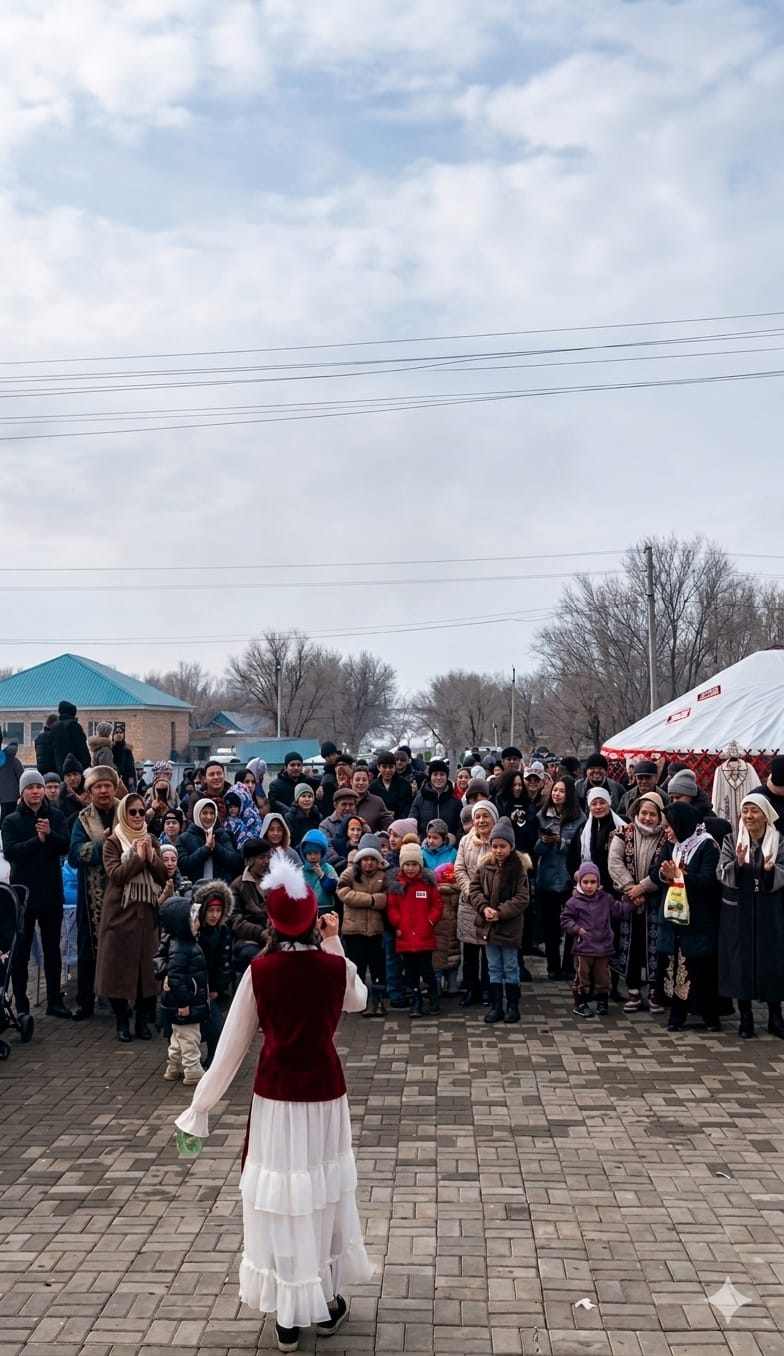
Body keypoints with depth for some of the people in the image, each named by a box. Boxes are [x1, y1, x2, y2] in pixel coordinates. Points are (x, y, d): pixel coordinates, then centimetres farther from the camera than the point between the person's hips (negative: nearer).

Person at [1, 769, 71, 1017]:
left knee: (52, 948, 10)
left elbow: (65, 846, -6)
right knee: (21, 950, 3)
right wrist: (38, 840, -25)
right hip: (23, 892, -2)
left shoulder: (55, 816, 4)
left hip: (51, 892, 2)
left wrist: (50, 834, -24)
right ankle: (20, 1005, 10)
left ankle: (55, 1001, 18)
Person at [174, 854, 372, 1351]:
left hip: (275, 1096, -1)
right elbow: (358, 1001, 14)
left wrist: (200, 1106, 4)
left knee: (280, 1196, 11)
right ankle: (326, 1303, 32)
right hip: (325, 1094, 1)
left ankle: (288, 1315, 22)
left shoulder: (259, 971, -13)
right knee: (325, 1190, 18)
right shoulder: (336, 967, -10)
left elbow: (233, 1044, -6)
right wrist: (335, 944, 7)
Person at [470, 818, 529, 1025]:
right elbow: (475, 889, 2)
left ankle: (513, 1006, 21)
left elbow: (522, 899, -14)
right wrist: (484, 907, -14)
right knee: (494, 967, 12)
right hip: (488, 925, 4)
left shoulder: (518, 868, -13)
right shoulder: (485, 865, -1)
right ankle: (496, 1006, 20)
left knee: (510, 967, 8)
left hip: (509, 926, -4)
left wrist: (501, 912, -22)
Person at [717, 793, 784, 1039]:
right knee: (740, 960, 3)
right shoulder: (731, 840, 1)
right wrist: (738, 863, -27)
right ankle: (745, 1016, 14)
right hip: (738, 911, 1)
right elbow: (722, 874, -8)